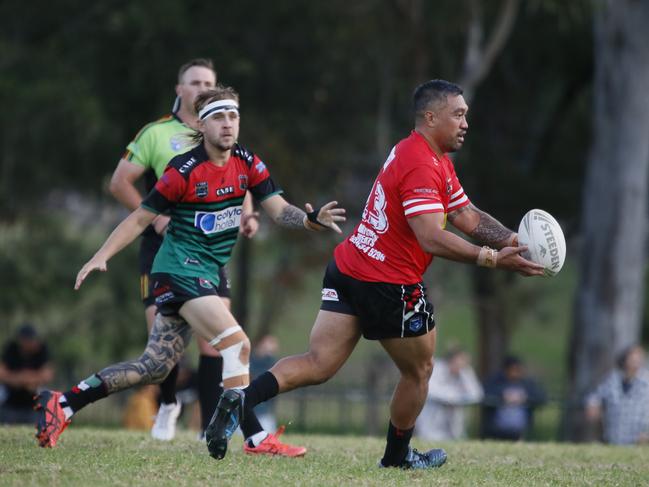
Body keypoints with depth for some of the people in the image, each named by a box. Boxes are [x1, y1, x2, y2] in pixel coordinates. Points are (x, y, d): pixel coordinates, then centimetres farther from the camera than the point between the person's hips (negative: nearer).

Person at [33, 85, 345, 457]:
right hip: (180, 270, -7)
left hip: (206, 275, 7)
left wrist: (313, 219, -22)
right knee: (238, 344, -19)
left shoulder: (248, 164, 3)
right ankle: (256, 438, -14)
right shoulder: (184, 170, -13)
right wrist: (101, 256, -12)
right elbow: (141, 217, -5)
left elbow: (279, 209, -2)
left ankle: (63, 403, 15)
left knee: (154, 368, 8)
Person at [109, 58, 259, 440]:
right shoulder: (157, 133, 1)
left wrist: (246, 215, 1)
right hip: (163, 247, -2)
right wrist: (153, 216, -11)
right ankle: (168, 404, 22)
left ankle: (211, 426, -5)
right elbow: (120, 182, 1)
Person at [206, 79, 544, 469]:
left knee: (318, 365, 0)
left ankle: (242, 400, -18)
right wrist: (492, 259, -26)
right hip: (390, 286, -9)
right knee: (419, 371, 13)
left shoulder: (437, 161, 16)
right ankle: (397, 457, 28)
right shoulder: (421, 167, -18)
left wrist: (513, 241, 4)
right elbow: (431, 238, -27)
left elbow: (469, 217, 18)